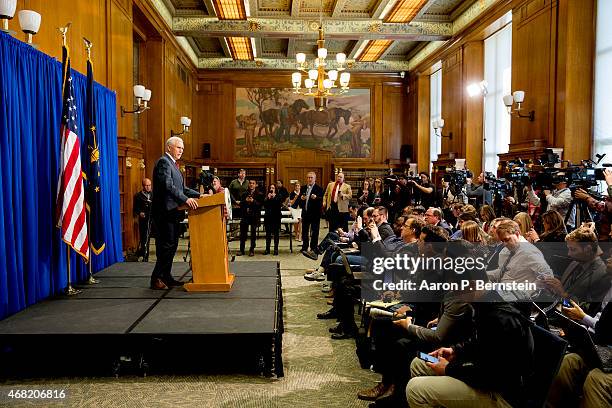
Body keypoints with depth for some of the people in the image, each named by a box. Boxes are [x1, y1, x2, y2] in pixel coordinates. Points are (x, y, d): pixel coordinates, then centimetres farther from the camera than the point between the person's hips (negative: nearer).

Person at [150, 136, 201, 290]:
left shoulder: (173, 164, 22)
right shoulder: (163, 162, -9)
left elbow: (182, 188, 23)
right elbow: (168, 186, -22)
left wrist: (199, 195, 14)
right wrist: (186, 199, -28)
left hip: (173, 212, 10)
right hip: (165, 212, -10)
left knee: (172, 245, 12)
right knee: (167, 245, -8)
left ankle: (166, 277, 19)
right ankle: (156, 279, -1)